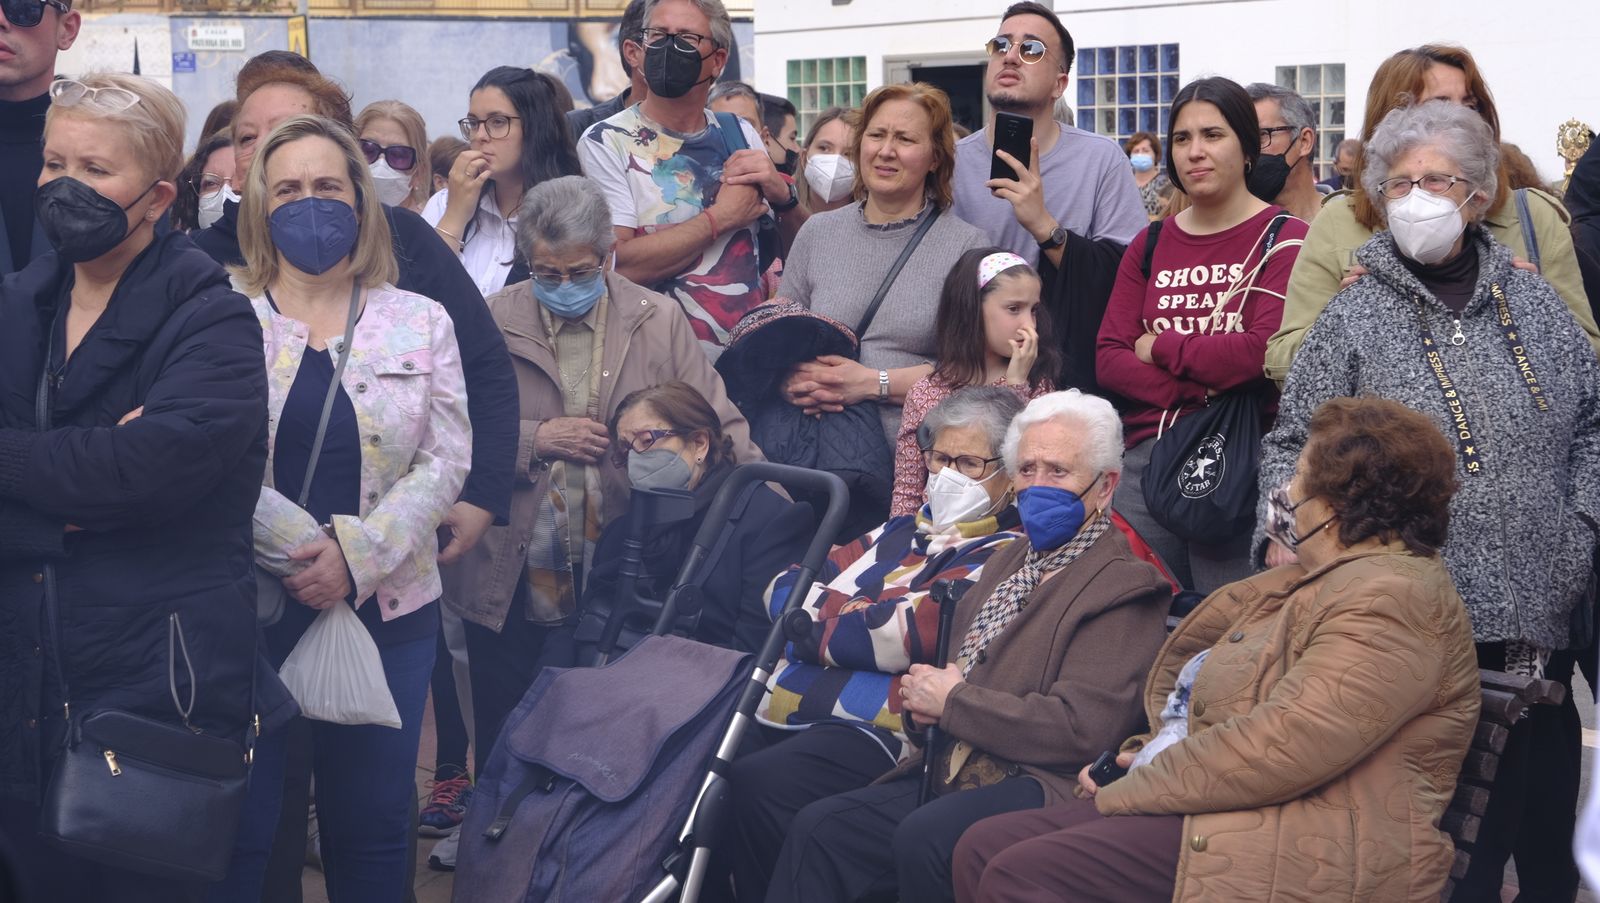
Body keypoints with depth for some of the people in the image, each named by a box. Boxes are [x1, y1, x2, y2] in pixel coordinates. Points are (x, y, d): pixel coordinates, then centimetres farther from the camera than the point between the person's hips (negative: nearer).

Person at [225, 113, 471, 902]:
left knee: (371, 823, 9)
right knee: (237, 827, -1)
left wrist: (359, 554, -13)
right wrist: (300, 549, -17)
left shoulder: (420, 321, 7)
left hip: (387, 605, 2)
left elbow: (446, 461, 1)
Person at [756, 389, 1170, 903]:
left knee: (923, 838, -32)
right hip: (949, 776, 8)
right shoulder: (1010, 562, 21)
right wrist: (924, 698, 2)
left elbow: (1080, 729, -19)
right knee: (818, 827, -9)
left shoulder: (1122, 588, -7)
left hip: (1042, 789, -8)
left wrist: (952, 701, -11)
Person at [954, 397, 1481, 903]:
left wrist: (1128, 790, -15)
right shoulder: (1320, 581, 21)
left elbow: (1279, 746, -25)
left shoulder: (1392, 602, -15)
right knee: (983, 849, -3)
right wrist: (1149, 755, 7)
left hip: (1299, 850, -11)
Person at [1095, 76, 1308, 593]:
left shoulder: (1285, 238, -1)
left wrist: (1160, 347, -2)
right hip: (1147, 451, 5)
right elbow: (1108, 359, 6)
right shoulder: (1150, 246, 15)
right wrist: (1198, 388, -10)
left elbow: (1266, 352, -15)